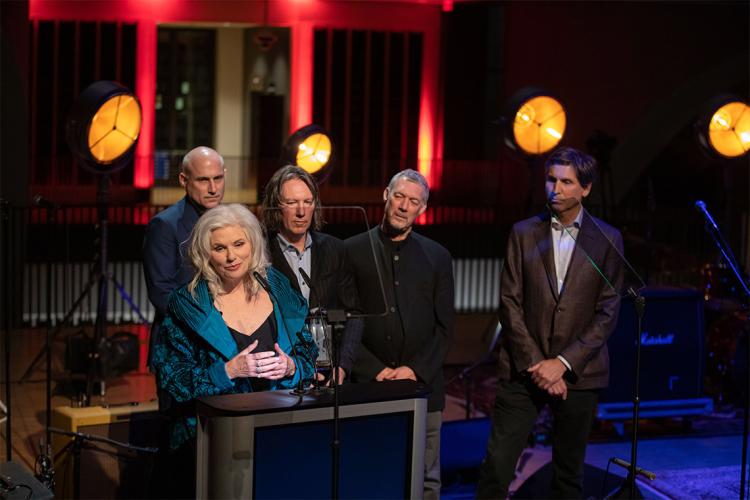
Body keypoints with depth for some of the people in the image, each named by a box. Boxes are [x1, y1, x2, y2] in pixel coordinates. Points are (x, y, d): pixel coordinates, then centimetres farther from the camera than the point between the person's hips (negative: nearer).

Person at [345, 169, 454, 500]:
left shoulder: (437, 257, 10)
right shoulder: (353, 250, 4)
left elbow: (444, 326, 7)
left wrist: (416, 369, -5)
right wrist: (375, 370, -7)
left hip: (423, 384, 2)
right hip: (367, 384, -1)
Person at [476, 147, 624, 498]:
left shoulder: (607, 240, 2)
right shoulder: (523, 233, 5)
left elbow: (607, 313, -2)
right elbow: (510, 304, 0)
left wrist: (563, 363, -11)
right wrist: (536, 364, -9)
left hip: (577, 373, 0)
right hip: (524, 369, 0)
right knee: (496, 465, -7)